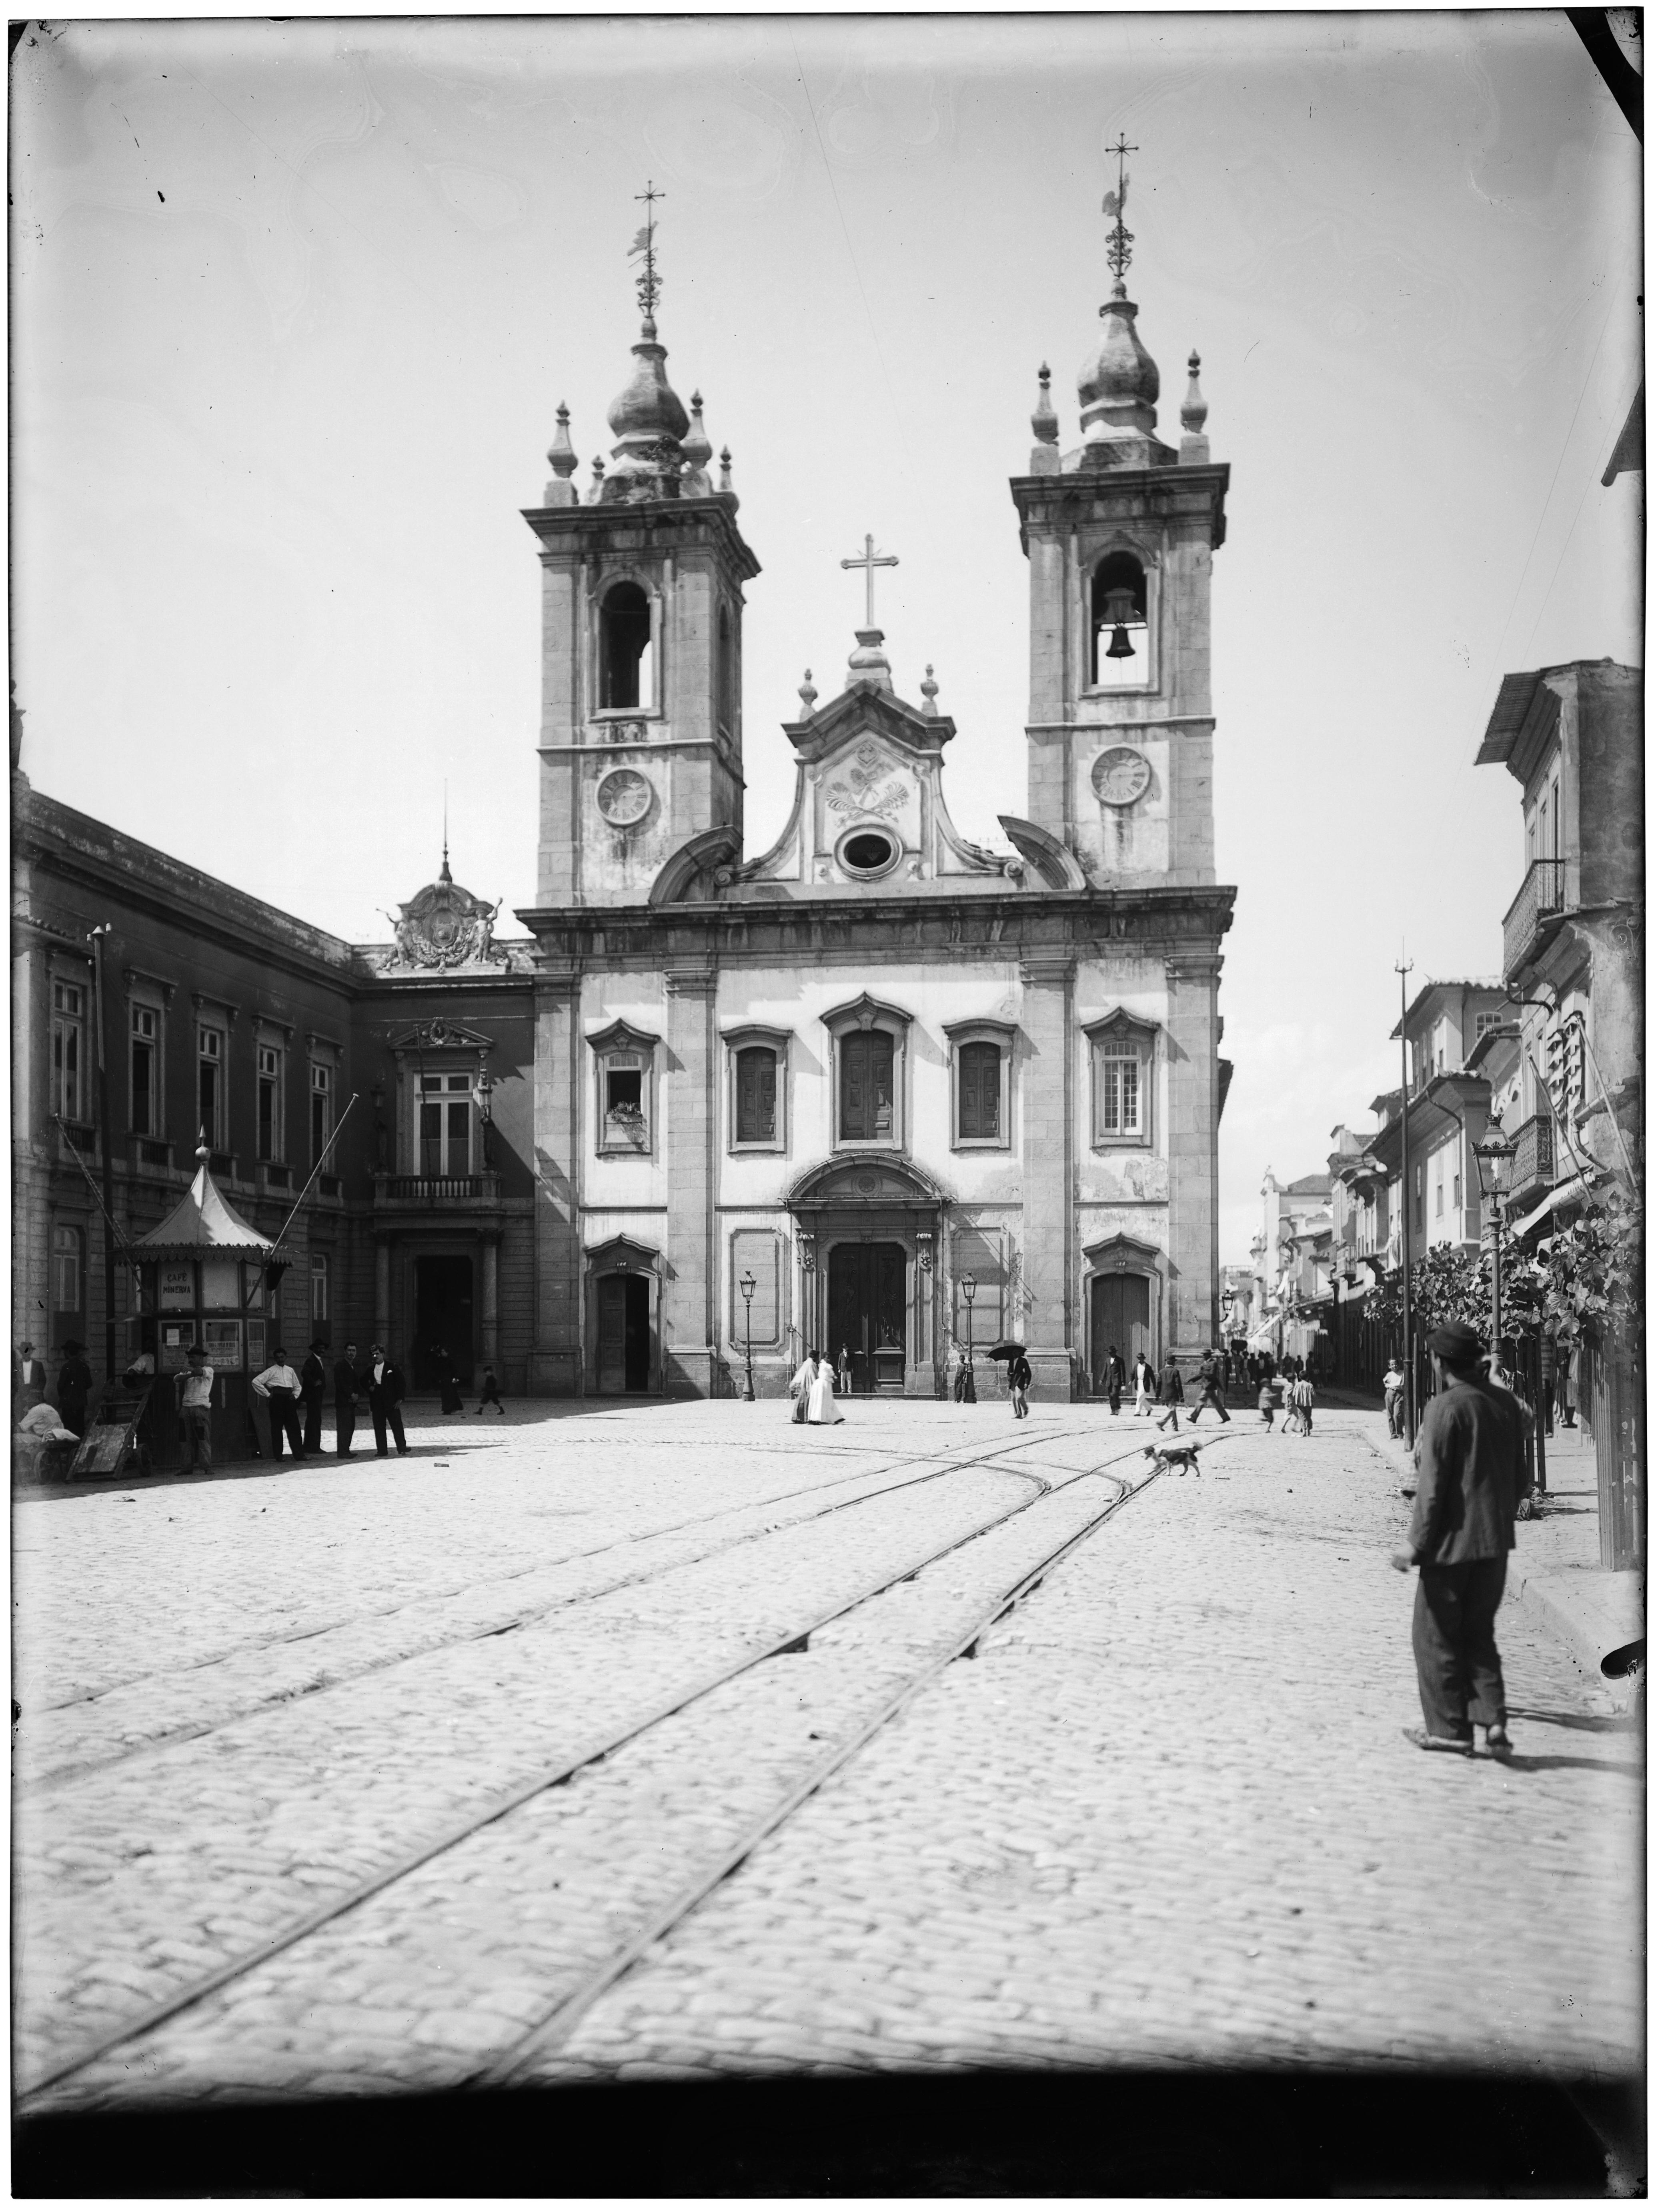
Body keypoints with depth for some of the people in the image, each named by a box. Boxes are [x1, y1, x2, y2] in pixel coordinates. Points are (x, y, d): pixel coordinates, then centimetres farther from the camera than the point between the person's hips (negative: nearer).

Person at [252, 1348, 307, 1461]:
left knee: (294, 1427, 0)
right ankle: (278, 1455, 3)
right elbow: (256, 1382, -7)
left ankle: (299, 1454, -1)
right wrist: (268, 1395, -6)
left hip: (289, 1400, 4)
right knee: (277, 1428, -2)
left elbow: (298, 1386, 29)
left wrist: (295, 1396, 10)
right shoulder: (271, 1371, 1)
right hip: (276, 1400, -4)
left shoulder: (290, 1371, 17)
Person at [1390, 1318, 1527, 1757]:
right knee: (1478, 1634, 18)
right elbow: (1520, 1477, 13)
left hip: (1454, 1540, -7)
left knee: (1437, 1637, 7)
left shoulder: (1445, 1407, -15)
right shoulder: (1506, 1404, 7)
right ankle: (1493, 1721, 8)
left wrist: (1417, 1545, -11)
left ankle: (1450, 1729, 12)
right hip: (1497, 1540, 7)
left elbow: (1433, 1485, -17)